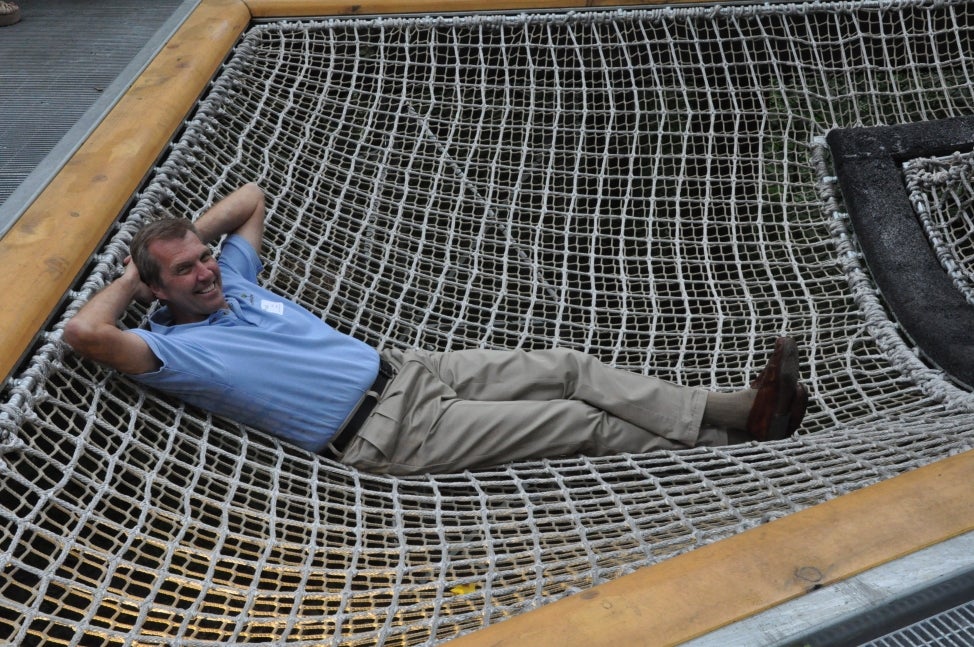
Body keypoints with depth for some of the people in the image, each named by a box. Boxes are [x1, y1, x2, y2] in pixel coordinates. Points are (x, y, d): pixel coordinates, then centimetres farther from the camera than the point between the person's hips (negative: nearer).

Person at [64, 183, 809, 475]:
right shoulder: (174, 348, -3)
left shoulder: (232, 280, 16)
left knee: (567, 367, -5)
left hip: (409, 367, 8)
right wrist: (131, 277, -3)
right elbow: (85, 332, -21)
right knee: (581, 422, -11)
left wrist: (190, 235, 15)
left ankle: (740, 409, 1)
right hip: (390, 432, -7)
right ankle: (732, 441, 3)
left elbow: (251, 196, 28)